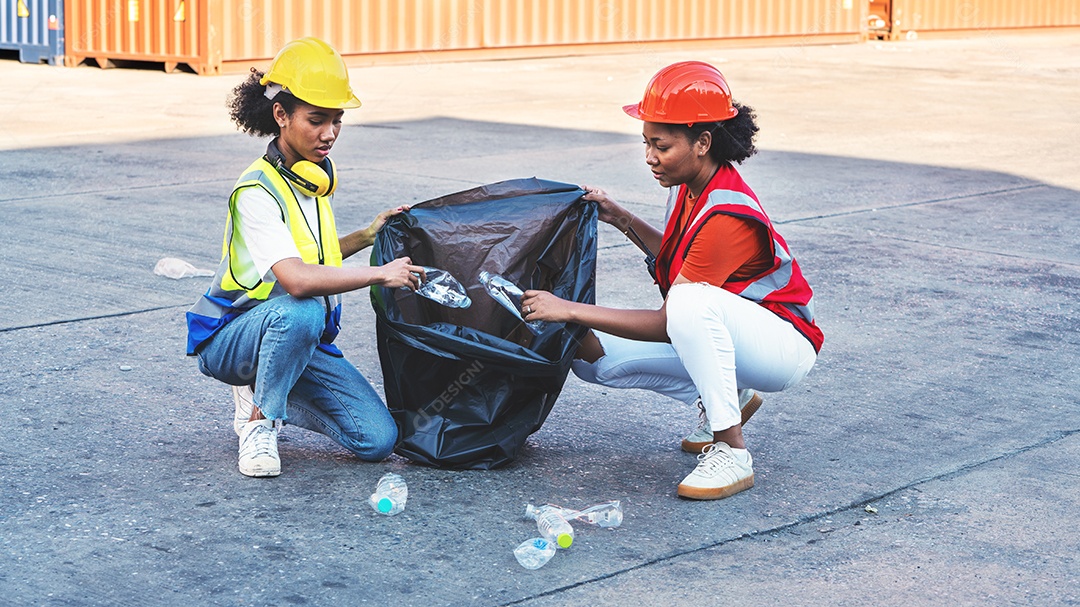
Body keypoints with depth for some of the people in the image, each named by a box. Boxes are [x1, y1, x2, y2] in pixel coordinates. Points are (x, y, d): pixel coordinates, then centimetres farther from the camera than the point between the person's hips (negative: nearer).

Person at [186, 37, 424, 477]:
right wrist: (380, 274, -30)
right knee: (301, 311, -42)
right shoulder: (257, 192, -23)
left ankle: (260, 392, 12)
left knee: (378, 440, -10)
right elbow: (296, 279, -38)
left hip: (303, 341, 7)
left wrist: (367, 235, 7)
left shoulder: (318, 173, 5)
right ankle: (259, 421, -17)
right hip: (230, 338, -7)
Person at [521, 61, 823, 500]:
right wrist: (623, 221, 1)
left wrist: (571, 309, -28)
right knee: (591, 355, -5)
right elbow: (679, 260, 15)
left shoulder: (726, 216, -29)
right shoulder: (689, 187, -3)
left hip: (784, 348, -9)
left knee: (691, 301, -40)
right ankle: (726, 399, 9)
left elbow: (668, 323, -29)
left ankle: (731, 452, -29)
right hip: (722, 336, 9)